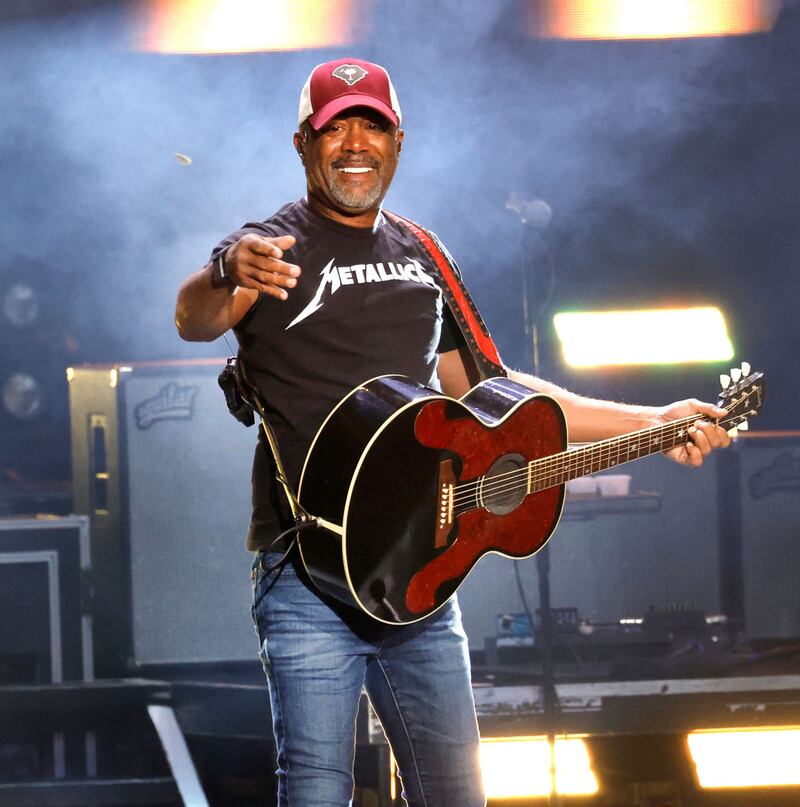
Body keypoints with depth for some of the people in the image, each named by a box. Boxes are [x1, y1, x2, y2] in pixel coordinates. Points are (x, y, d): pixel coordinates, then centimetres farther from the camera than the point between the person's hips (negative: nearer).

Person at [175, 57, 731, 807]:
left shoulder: (421, 260, 16)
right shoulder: (275, 250, -5)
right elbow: (194, 319, -26)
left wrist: (648, 422, 24)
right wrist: (229, 275, -52)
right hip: (308, 574, -6)